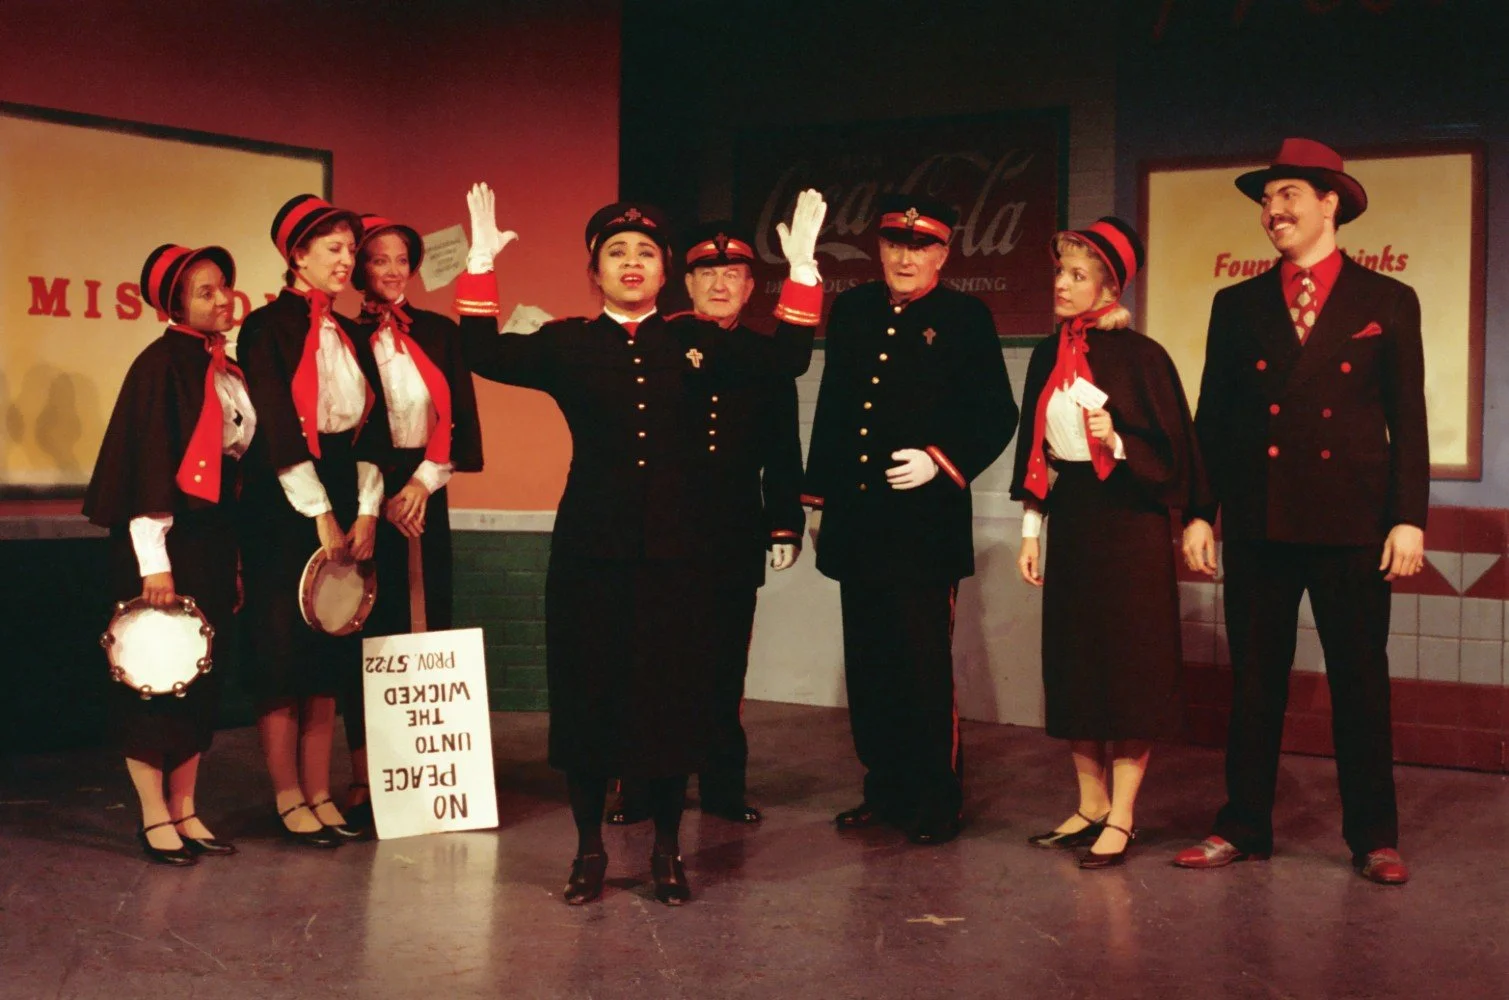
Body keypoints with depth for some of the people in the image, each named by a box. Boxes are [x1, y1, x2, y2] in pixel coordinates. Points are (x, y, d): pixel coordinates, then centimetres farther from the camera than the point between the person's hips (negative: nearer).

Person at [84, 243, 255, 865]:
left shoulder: (229, 371, 12)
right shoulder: (161, 365, -11)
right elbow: (143, 465, -16)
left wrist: (234, 558, 16)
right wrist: (153, 563, -19)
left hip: (213, 536, 8)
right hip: (166, 538, -8)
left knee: (201, 679, 10)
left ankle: (185, 812, 19)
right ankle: (155, 818, 8)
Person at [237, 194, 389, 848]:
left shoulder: (349, 335, 13)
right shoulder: (267, 328, -5)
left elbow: (370, 427, 9)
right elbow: (277, 429, -12)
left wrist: (366, 511, -2)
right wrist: (321, 516, -15)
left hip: (344, 507, 6)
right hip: (283, 507, -6)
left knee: (330, 654, 6)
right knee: (284, 652, -2)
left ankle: (319, 794, 12)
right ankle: (289, 800, 5)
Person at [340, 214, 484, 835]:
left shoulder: (439, 333, 10)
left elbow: (460, 418, 7)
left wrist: (424, 481, -5)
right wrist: (378, 496, -8)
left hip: (425, 493, 3)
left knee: (428, 626, 0)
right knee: (370, 632, -5)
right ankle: (364, 780, 0)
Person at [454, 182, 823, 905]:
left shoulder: (695, 341, 9)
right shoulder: (567, 344, 5)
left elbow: (787, 359, 1)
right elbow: (486, 356, -9)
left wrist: (802, 268, -7)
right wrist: (481, 264, -16)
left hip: (675, 552, 1)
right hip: (590, 550, -1)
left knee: (673, 697, 5)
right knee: (588, 696, 4)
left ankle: (667, 852, 20)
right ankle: (589, 851, 19)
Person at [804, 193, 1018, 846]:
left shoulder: (965, 318, 0)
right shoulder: (851, 312, 13)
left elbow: (997, 416, -1)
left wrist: (940, 460, -15)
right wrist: (818, 495, 17)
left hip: (926, 523, -5)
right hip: (858, 523, 5)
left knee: (924, 666, -3)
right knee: (869, 667, 11)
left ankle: (937, 802, 8)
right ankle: (885, 790, 22)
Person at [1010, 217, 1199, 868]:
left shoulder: (1139, 356, -9)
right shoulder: (1049, 356, 8)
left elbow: (1170, 453, -8)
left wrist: (1117, 444, -24)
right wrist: (1030, 532, 11)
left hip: (1126, 522, -6)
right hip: (1068, 521, 6)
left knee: (1127, 668, -2)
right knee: (1071, 665, 9)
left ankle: (1121, 817, 5)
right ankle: (1091, 806, 20)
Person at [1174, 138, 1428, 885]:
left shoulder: (1388, 303, 4)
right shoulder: (1237, 306, 10)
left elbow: (1408, 422, 2)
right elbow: (1212, 418, 9)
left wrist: (1409, 518, -6)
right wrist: (1199, 513, 3)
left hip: (1352, 524, -2)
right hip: (1258, 520, 2)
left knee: (1361, 682, 5)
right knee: (1253, 681, 7)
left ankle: (1373, 838, 15)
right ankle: (1243, 829, 16)